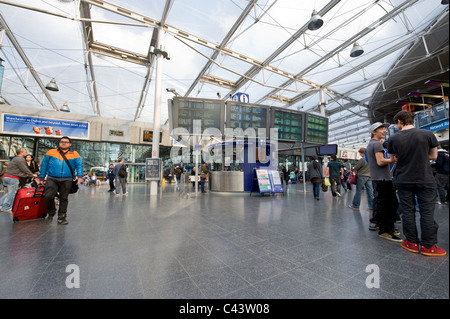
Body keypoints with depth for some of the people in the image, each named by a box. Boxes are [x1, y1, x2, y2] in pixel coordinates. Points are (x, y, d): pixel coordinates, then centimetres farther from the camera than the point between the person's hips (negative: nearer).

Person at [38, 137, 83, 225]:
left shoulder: (75, 154, 6)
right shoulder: (51, 152, 8)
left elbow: (79, 165, 0)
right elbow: (44, 165, 12)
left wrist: (80, 176, -14)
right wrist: (41, 177, 10)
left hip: (66, 180, 0)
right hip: (52, 179, 1)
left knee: (64, 199, 6)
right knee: (48, 196, -9)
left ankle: (61, 217, 18)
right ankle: (51, 213, 19)